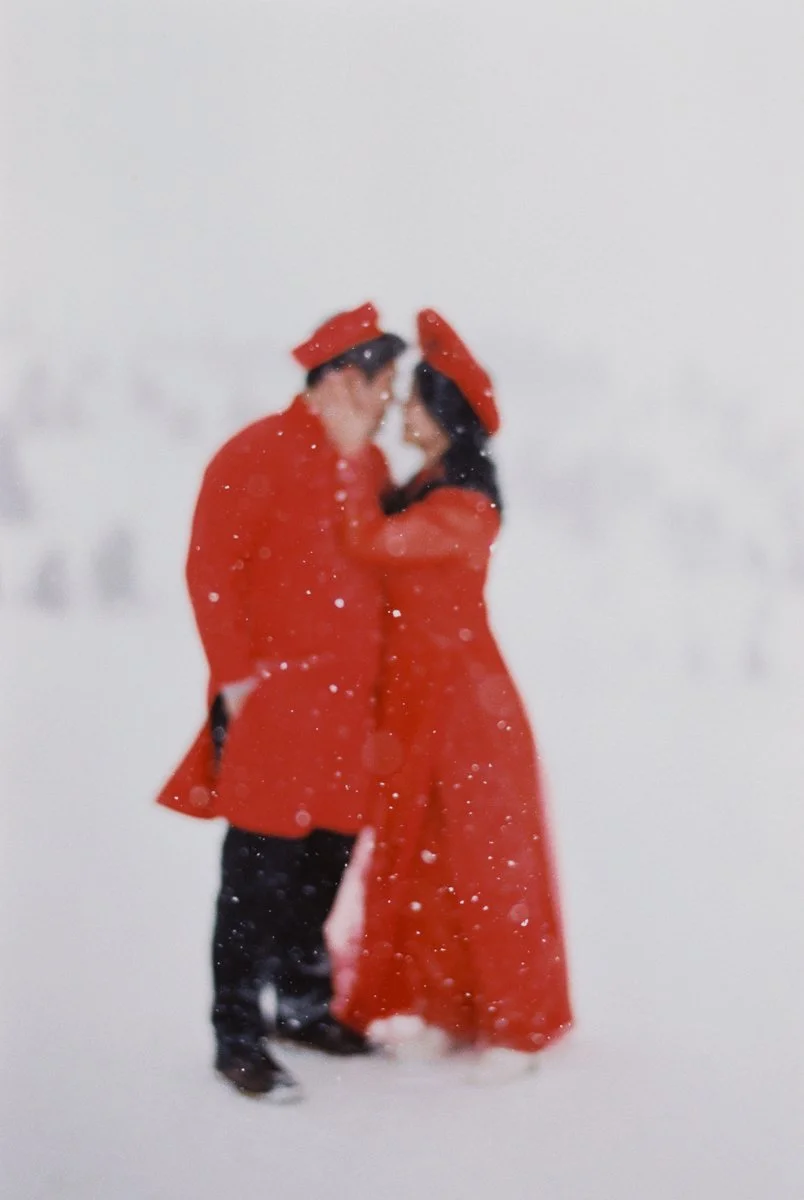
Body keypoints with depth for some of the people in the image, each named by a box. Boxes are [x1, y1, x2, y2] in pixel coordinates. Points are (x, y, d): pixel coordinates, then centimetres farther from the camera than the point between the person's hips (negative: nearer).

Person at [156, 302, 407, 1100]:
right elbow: (209, 572, -12)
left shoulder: (369, 466, 13)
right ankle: (237, 1037, 3)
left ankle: (303, 1004, 28)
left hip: (348, 704, 7)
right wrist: (235, 680, -15)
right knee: (261, 871, -4)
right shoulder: (257, 456, -10)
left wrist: (377, 678, 15)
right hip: (275, 700, -7)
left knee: (328, 857, 13)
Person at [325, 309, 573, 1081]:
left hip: (460, 704, -9)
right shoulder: (422, 491, 9)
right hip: (413, 699, 9)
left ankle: (515, 1023, 10)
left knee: (476, 859, -1)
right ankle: (444, 1004, 23)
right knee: (416, 855, 13)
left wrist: (355, 452, -21)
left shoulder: (463, 508, -19)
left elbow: (370, 542, -25)